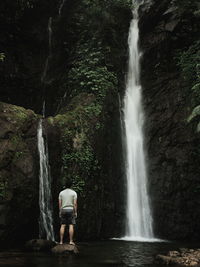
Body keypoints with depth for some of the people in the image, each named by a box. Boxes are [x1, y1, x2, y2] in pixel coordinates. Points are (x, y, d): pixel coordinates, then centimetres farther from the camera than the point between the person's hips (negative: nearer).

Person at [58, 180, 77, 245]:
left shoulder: (61, 193, 8)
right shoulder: (74, 192, 0)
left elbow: (59, 203, 5)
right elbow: (75, 203, -6)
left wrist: (60, 212, 11)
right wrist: (75, 212, -1)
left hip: (63, 210, 3)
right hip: (71, 210, -3)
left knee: (62, 226, 3)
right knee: (71, 225, -3)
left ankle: (61, 241, 1)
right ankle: (71, 241, -8)